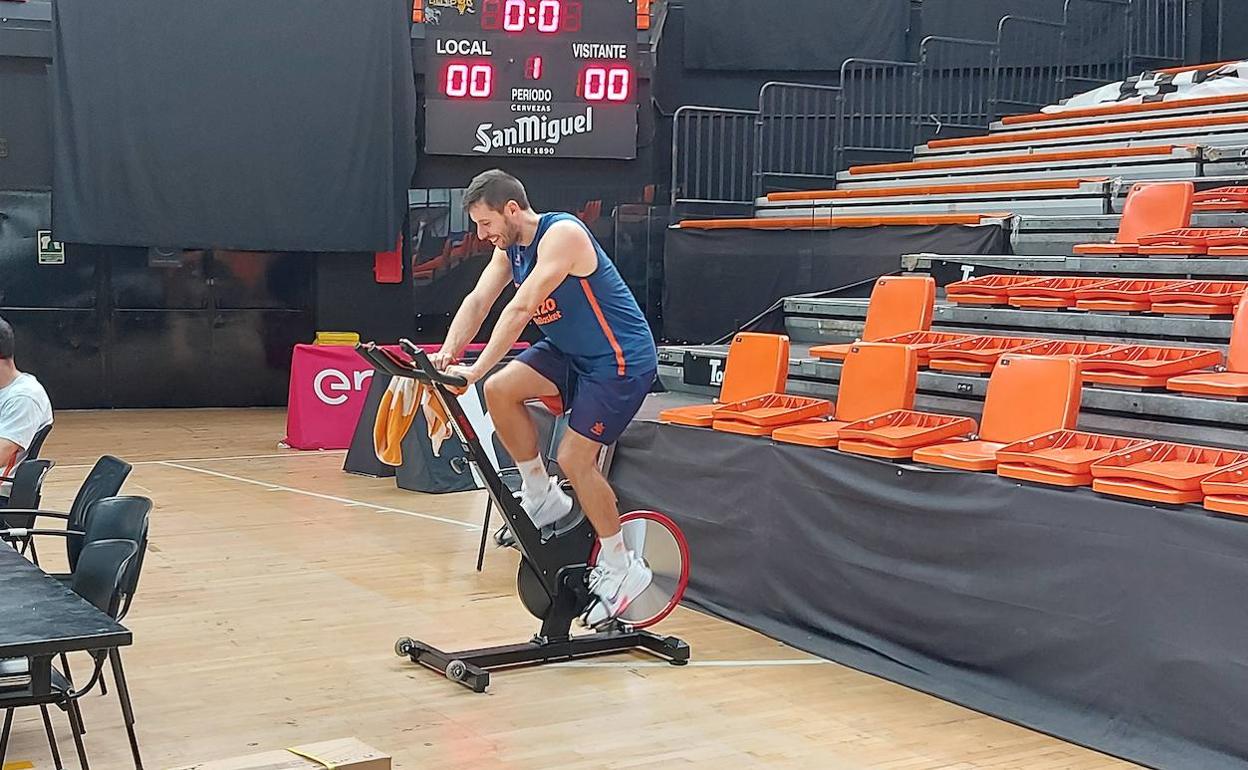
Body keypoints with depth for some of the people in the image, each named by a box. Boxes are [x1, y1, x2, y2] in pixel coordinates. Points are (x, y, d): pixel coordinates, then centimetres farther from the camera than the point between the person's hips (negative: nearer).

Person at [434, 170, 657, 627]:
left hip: (622, 359, -8)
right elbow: (478, 301, -4)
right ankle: (541, 497, 5)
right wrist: (446, 355, -20)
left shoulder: (562, 234, -25)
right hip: (568, 351, 8)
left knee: (574, 458, -12)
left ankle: (621, 567, 4)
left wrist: (476, 370, -35)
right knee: (500, 390, -12)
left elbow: (520, 309, -31)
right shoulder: (510, 246, 3)